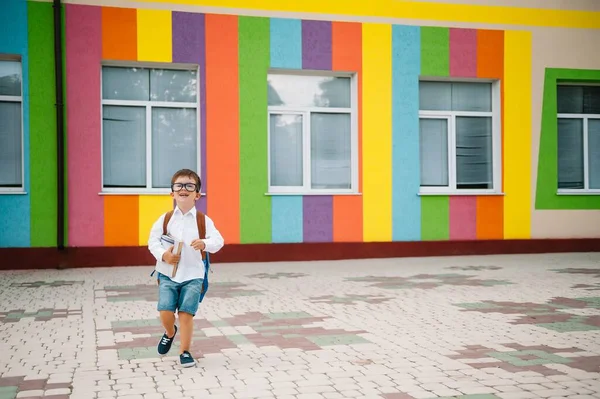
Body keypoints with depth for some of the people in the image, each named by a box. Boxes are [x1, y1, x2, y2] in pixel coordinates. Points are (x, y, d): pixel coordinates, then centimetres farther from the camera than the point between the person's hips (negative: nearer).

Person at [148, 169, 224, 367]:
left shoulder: (203, 220, -2)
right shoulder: (165, 218, 2)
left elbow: (218, 240, -10)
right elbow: (153, 241, 2)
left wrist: (205, 244, -30)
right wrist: (163, 255, -16)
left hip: (193, 274, -1)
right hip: (168, 273, 1)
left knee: (186, 312, -5)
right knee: (165, 311, -7)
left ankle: (185, 351, 11)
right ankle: (170, 332, 28)